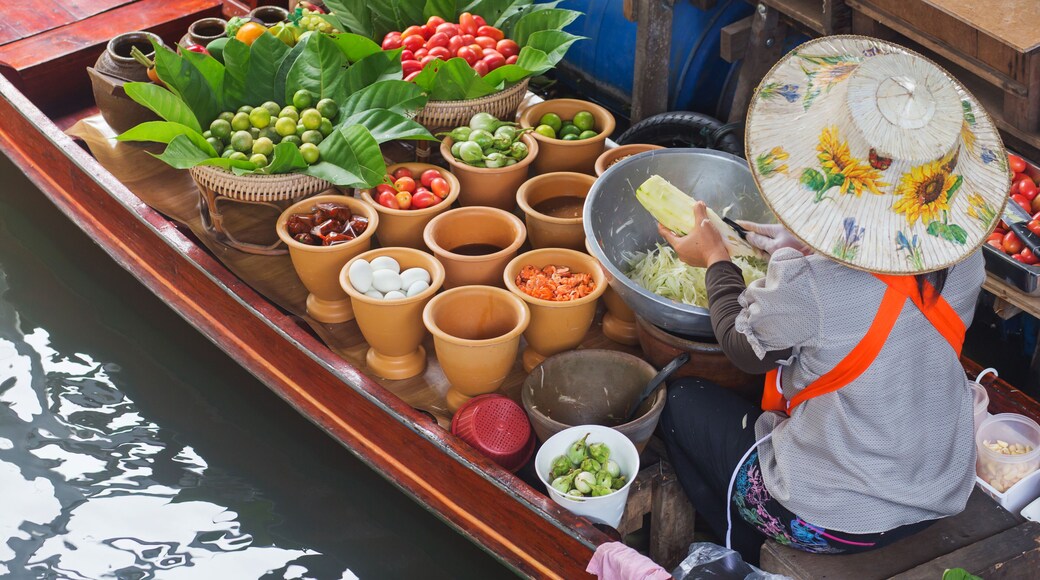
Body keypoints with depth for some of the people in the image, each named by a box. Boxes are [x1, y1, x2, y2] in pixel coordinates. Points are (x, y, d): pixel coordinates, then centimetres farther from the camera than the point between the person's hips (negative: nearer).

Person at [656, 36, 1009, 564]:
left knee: (683, 402, 17)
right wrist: (797, 249, 14)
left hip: (833, 520, -6)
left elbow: (747, 350, -9)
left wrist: (716, 261, 7)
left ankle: (750, 560, 28)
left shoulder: (806, 284, -32)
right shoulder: (963, 256, -15)